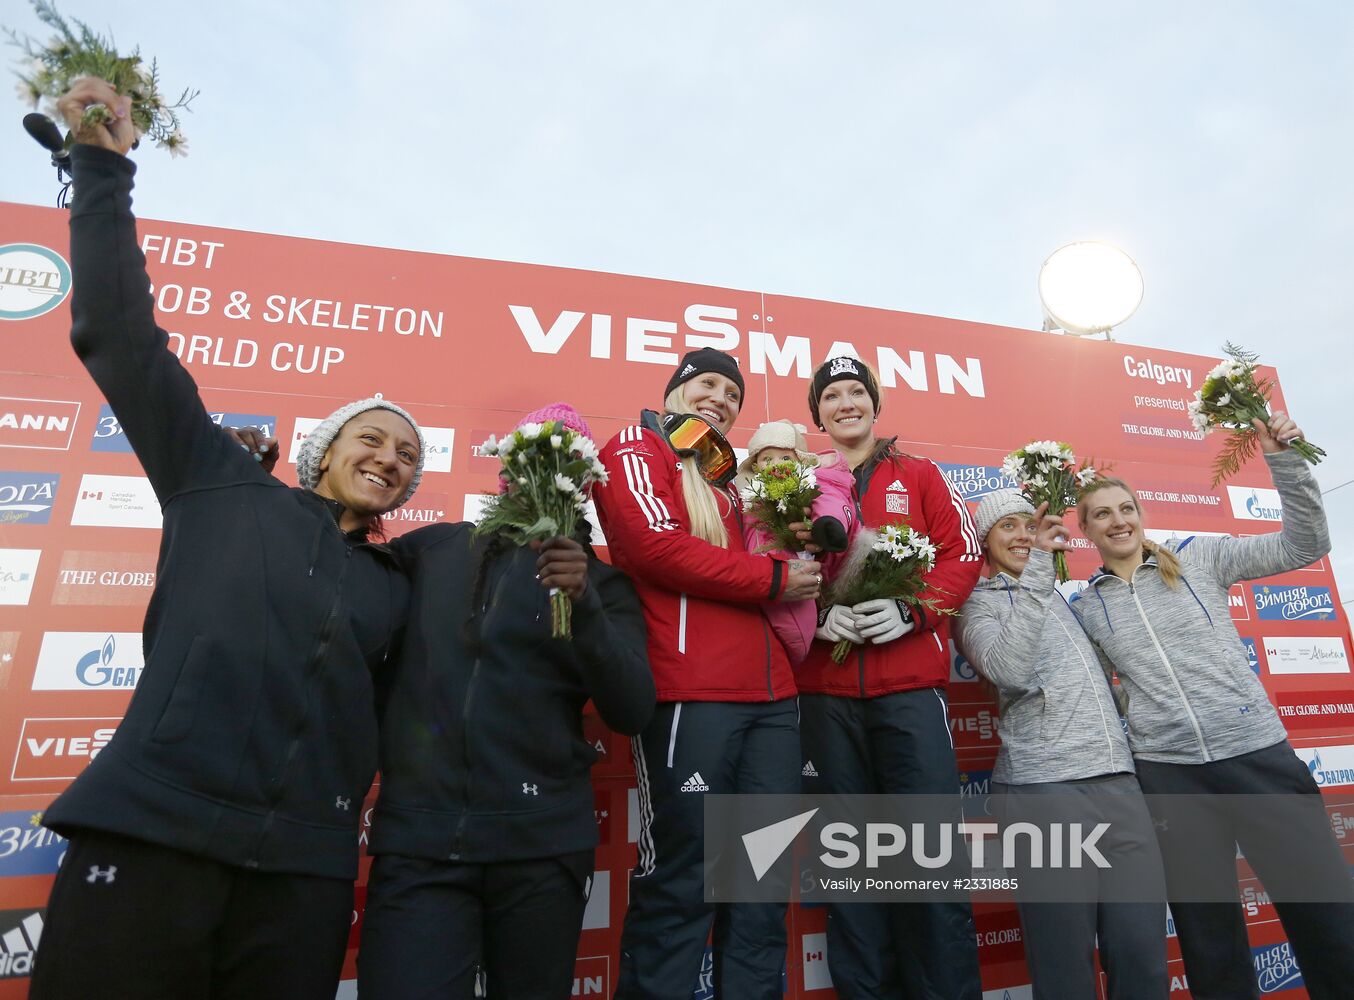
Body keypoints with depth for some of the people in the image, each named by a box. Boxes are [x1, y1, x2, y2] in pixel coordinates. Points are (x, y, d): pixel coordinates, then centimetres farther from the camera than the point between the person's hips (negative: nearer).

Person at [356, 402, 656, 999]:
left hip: (542, 841, 0)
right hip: (416, 837, 0)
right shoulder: (429, 548, 8)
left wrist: (584, 604, -19)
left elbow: (632, 712, -6)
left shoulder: (600, 582, 3)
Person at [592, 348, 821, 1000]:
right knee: (680, 880, -1)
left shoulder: (727, 477, 26)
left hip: (770, 693, 8)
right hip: (690, 692, -7)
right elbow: (655, 544, -12)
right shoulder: (635, 449, 5)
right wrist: (772, 578, -7)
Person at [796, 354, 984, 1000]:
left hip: (912, 684, 0)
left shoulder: (919, 476, 12)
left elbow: (962, 553, 4)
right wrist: (817, 613, -12)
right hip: (825, 692, 1)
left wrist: (911, 610, -12)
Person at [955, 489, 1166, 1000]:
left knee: (1144, 957, 2)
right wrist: (1036, 569, -14)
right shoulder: (978, 604, 4)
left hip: (1118, 781, 6)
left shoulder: (1060, 593, 21)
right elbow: (1009, 670, -16)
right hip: (1044, 788, -5)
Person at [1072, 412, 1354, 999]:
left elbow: (1304, 546, 2)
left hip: (1258, 753, 0)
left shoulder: (1198, 558, 4)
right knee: (1207, 933, 10)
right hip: (1166, 774, 1)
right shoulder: (1085, 607, 6)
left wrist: (1283, 461, -9)